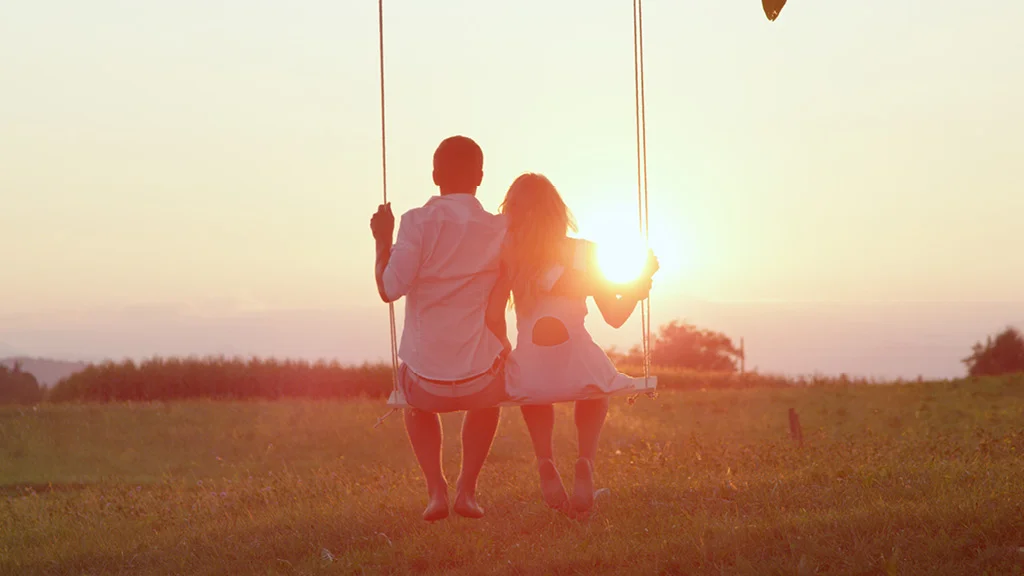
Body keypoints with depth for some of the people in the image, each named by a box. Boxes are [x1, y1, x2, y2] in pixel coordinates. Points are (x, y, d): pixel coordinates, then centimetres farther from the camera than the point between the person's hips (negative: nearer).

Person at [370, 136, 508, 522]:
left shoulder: (418, 222, -8)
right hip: (480, 378, 1)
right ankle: (468, 487, 19)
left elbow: (390, 288, -13)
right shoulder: (499, 229, -2)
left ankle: (435, 489, 17)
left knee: (417, 402, 37)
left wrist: (383, 241, 3)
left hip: (428, 377, -1)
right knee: (486, 401, 38)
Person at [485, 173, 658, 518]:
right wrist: (641, 283, 20)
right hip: (579, 368, 0)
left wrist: (506, 351, 14)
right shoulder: (583, 253, 1)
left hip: (531, 378, 0)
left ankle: (545, 462, 15)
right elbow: (615, 316, 4)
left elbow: (493, 317, -6)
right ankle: (586, 462, 12)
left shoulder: (509, 257, 1)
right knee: (596, 384, 37)